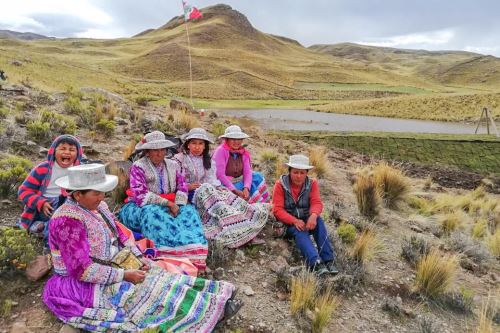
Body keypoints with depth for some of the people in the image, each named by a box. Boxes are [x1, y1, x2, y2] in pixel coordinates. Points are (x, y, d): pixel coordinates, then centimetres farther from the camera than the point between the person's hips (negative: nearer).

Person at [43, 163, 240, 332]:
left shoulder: (97, 207, 3)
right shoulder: (69, 221, -25)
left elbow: (120, 236, 10)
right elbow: (82, 270, -27)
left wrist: (139, 258, -5)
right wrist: (125, 275, -24)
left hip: (113, 266, 8)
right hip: (85, 285, -8)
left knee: (161, 279, -6)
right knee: (153, 291, -17)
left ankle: (214, 301, -10)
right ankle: (213, 309, -16)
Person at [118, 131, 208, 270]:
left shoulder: (172, 165, 11)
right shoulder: (138, 167, -6)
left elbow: (182, 188, 3)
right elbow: (141, 197, -18)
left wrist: (176, 206, -17)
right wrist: (168, 203, -23)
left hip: (169, 207, 4)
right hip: (141, 208, -4)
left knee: (188, 210, -22)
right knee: (153, 213, -37)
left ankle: (195, 253, -38)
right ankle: (180, 252, -46)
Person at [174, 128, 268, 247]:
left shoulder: (207, 160, 19)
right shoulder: (180, 159, 3)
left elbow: (213, 181, 12)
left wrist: (217, 187, -9)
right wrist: (187, 186, -19)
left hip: (212, 193, 5)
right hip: (191, 197, -5)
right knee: (206, 189, -35)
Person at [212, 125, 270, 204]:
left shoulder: (244, 153, 4)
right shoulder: (221, 151, -15)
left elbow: (247, 172, -5)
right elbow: (220, 174, -20)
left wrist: (246, 188, -24)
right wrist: (235, 190, -24)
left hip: (239, 181, 7)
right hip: (225, 185, -7)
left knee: (258, 177, -11)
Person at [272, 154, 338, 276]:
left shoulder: (312, 184, -2)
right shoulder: (280, 185, -10)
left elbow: (317, 202, -15)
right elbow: (277, 210, -16)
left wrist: (313, 215, -39)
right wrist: (295, 221, -31)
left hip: (305, 220, 3)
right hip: (287, 223, -3)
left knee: (318, 221, -28)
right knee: (299, 231, -34)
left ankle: (328, 259, -33)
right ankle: (315, 262, -51)